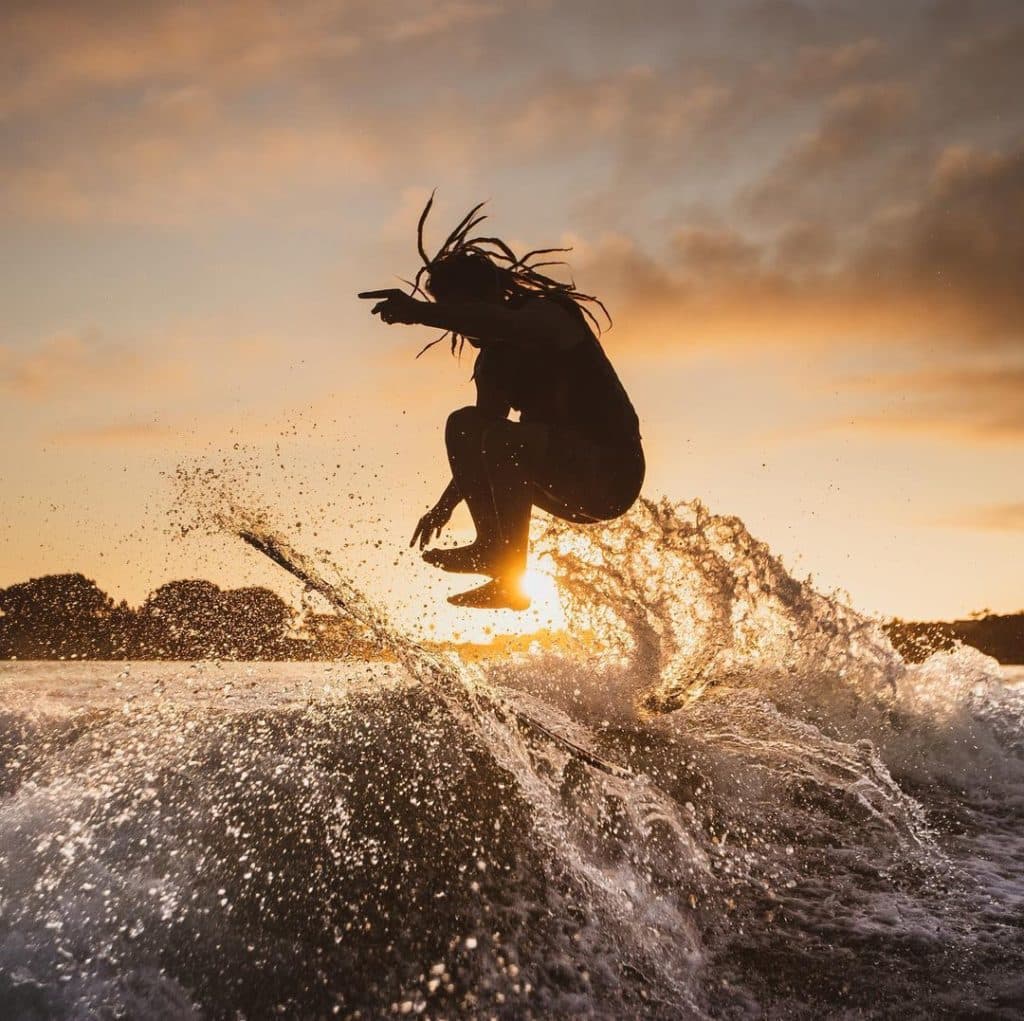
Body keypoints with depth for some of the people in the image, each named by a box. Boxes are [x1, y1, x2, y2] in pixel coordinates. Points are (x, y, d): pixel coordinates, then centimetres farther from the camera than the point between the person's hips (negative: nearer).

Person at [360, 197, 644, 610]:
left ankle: (509, 573, -25)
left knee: (497, 439, -29)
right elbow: (482, 443, 23)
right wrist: (445, 505, 20)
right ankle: (494, 548, -5)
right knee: (465, 428, 6)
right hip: (570, 485, 9)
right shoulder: (493, 361, 15)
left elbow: (511, 324, -34)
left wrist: (422, 312, -43)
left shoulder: (549, 314, -8)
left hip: (611, 471, -9)